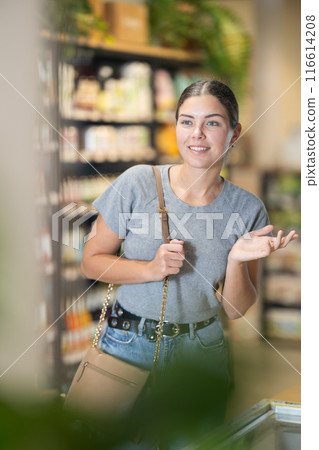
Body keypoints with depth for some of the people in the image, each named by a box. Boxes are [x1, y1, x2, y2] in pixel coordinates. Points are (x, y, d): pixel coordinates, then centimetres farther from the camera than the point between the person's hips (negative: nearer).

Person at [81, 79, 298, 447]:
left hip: (201, 349, 1)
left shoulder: (247, 209, -7)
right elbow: (91, 261, -5)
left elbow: (236, 310, -2)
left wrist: (238, 261, -22)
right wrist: (151, 269, -21)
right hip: (129, 344, -1)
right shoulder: (138, 183, -12)